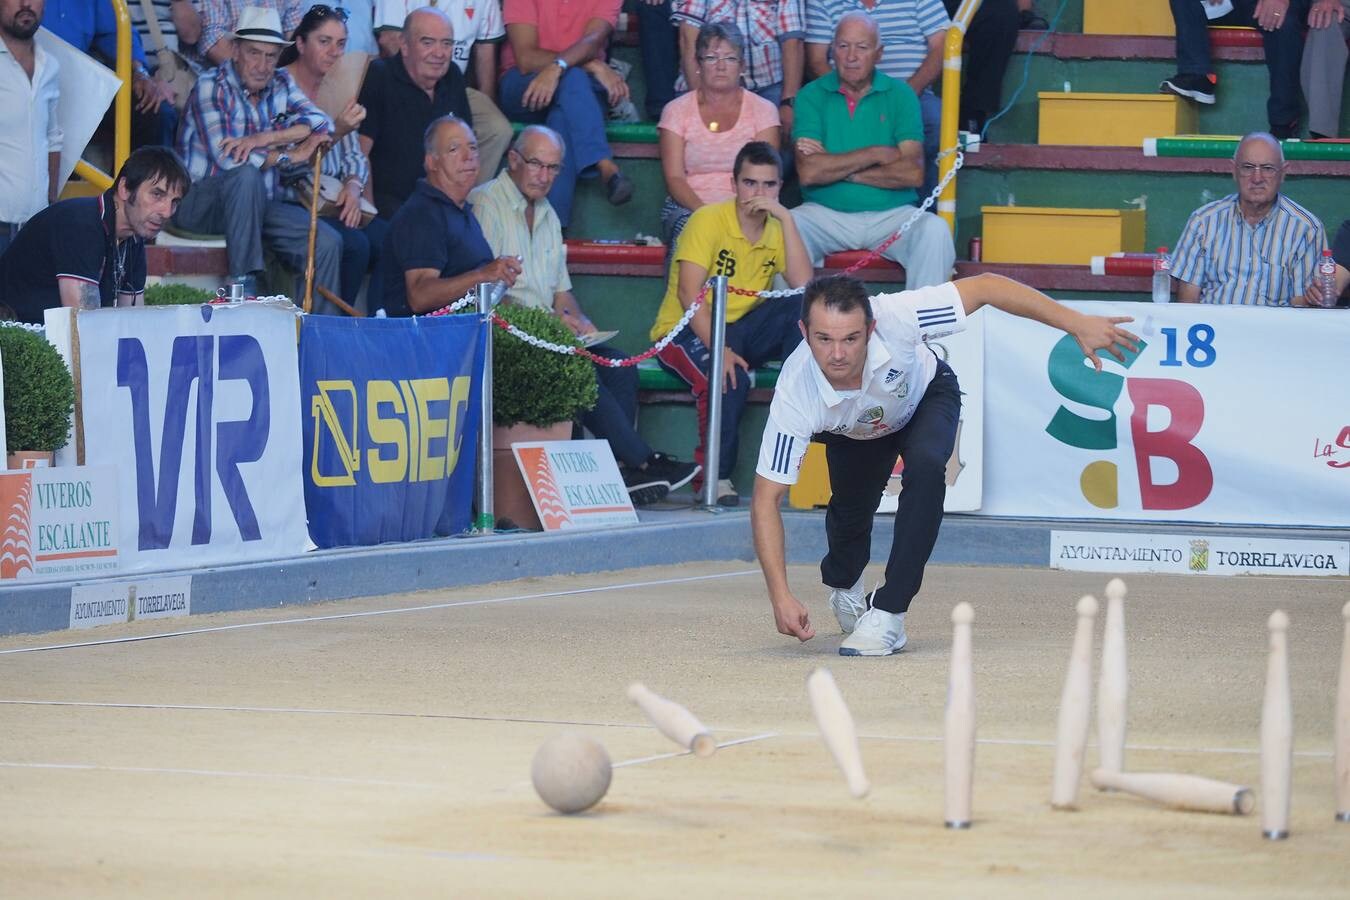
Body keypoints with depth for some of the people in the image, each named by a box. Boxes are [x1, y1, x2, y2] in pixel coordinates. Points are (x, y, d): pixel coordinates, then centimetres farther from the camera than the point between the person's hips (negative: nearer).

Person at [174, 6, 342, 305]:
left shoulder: (280, 84, 8)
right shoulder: (211, 87, -11)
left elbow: (322, 124, -8)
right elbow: (227, 159, -23)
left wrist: (265, 139, -24)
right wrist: (292, 155, -13)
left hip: (259, 204, 5)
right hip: (200, 205, -5)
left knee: (326, 243, -16)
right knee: (247, 175, -36)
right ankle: (243, 281, -34)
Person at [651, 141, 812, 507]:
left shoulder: (777, 229, 4)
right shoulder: (709, 220, -11)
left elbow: (803, 286, -14)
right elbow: (689, 293, -21)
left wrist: (786, 218, -16)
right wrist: (718, 349, -34)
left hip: (741, 328, 5)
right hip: (686, 330, -5)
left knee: (799, 310, -21)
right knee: (730, 378, -35)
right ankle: (715, 474, -17)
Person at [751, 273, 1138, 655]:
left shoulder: (894, 318, -43)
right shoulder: (796, 393, -41)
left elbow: (986, 287, -31)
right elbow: (767, 498, -37)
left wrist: (1076, 323, -33)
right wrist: (781, 597, -45)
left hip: (926, 395, -2)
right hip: (854, 431, 2)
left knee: (925, 469, -29)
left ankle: (888, 613, -21)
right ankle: (844, 588, 37)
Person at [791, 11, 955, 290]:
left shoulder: (900, 95, 4)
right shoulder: (812, 96, 3)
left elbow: (913, 173, -8)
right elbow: (808, 172, -11)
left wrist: (837, 168, -9)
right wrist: (877, 154, -9)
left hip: (891, 214, 0)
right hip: (826, 213, 0)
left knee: (935, 231, -29)